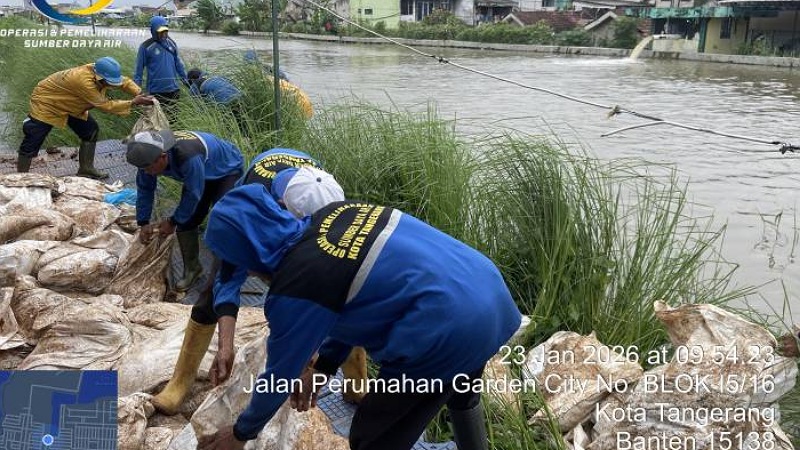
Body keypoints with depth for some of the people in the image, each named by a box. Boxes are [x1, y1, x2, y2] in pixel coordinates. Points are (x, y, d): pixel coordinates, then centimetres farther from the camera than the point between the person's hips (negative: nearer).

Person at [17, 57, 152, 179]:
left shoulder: (101, 73, -17)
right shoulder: (84, 80, -40)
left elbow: (124, 81, -4)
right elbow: (105, 105, -35)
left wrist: (139, 94, -22)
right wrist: (133, 102, -35)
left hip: (69, 104, 8)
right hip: (46, 101, -8)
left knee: (91, 131, 4)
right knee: (33, 140, -7)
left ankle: (86, 170, 15)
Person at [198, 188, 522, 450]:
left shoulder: (295, 288, -13)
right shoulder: (335, 214, 8)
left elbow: (281, 373, 2)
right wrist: (323, 365, 25)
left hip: (449, 331, -8)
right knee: (461, 394, 38)